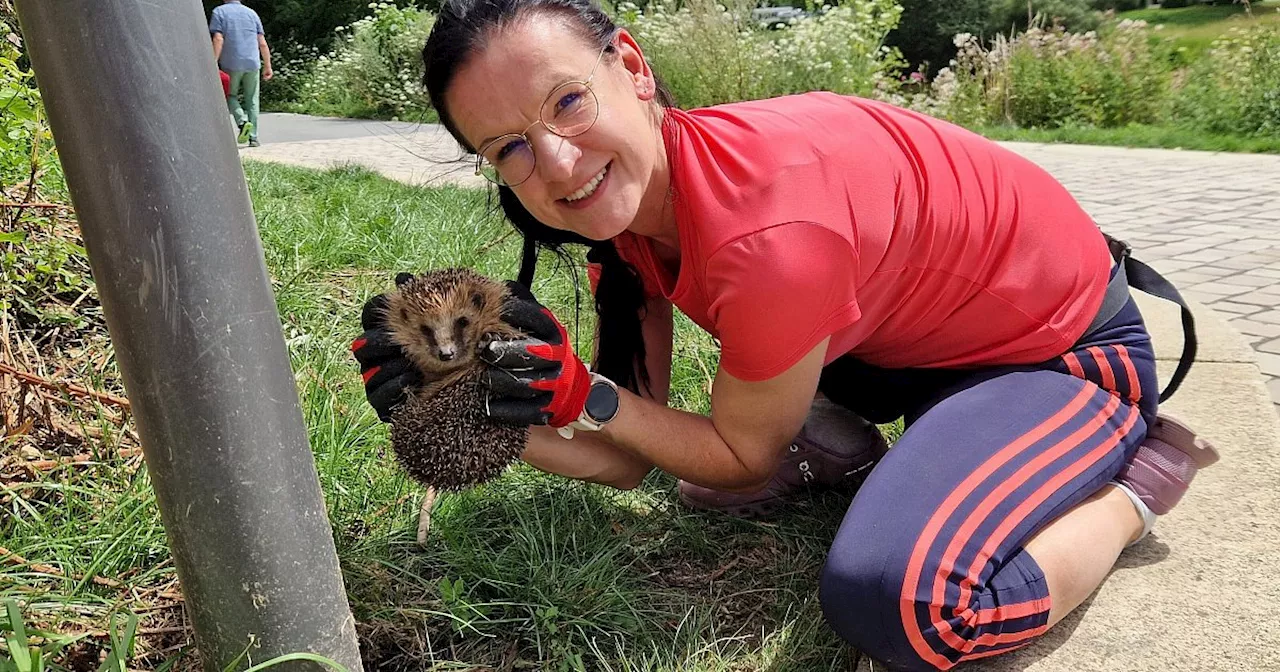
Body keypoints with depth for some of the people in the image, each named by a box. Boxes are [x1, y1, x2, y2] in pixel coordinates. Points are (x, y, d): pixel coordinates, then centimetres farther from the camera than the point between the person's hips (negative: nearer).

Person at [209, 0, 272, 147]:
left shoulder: (219, 12, 3)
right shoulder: (252, 13, 13)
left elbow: (218, 39, -9)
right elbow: (262, 43, 9)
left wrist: (214, 63, -10)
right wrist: (267, 66, 13)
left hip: (231, 64, -3)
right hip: (252, 63, 3)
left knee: (230, 95, 13)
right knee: (251, 100, 8)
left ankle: (243, 121, -13)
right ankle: (253, 137, 5)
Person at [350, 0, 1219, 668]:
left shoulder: (766, 232, -37)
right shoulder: (630, 197, -10)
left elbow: (744, 463, -18)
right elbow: (628, 461, -7)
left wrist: (579, 393, -27)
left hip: (1066, 346, -7)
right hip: (919, 333, 8)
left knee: (892, 599, -30)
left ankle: (1129, 480, -6)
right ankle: (835, 445, 10)